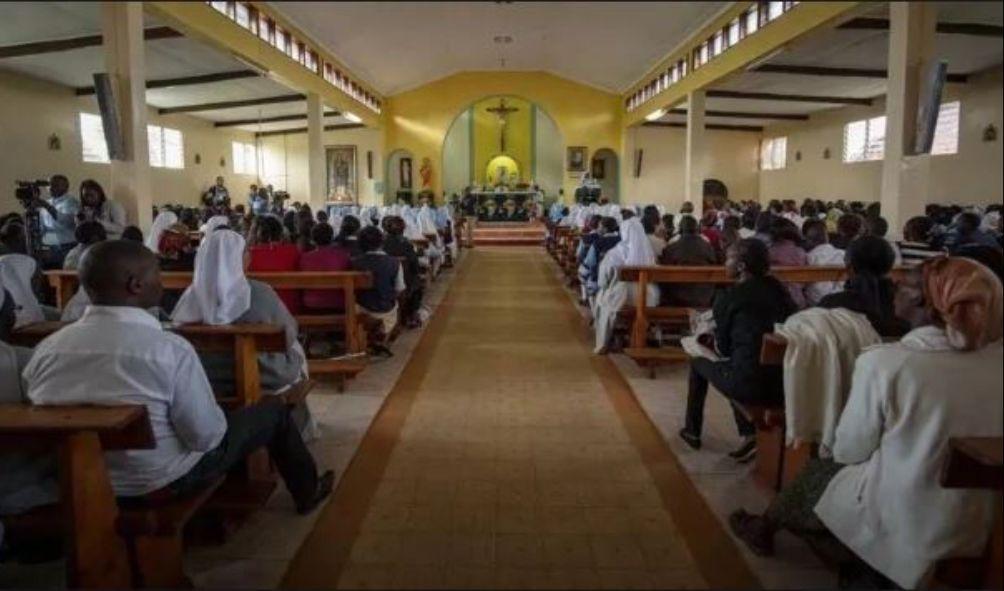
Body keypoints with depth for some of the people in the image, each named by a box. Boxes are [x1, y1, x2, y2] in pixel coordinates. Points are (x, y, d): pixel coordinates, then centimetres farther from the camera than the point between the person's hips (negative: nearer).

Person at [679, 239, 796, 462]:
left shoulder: (727, 298, -9)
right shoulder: (778, 289, 6)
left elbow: (723, 348, 0)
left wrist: (717, 342, 22)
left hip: (749, 386, -5)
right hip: (785, 384, 5)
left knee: (698, 364, 21)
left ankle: (692, 432, 35)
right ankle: (749, 435, 20)